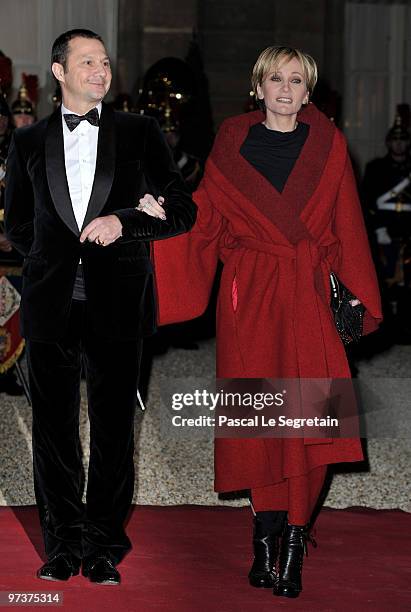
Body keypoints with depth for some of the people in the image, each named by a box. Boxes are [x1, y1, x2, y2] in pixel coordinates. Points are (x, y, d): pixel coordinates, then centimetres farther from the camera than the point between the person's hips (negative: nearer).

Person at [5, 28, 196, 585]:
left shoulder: (140, 134, 8)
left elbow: (182, 211, 4)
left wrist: (125, 221, -11)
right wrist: (55, 256, 4)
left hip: (118, 304, -1)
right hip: (51, 304, 2)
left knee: (113, 430, 1)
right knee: (54, 429, 5)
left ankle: (104, 548, 10)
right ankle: (63, 544, 15)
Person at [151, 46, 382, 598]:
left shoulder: (328, 145, 8)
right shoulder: (232, 144, 7)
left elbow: (347, 227, 8)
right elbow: (205, 222, 6)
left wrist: (358, 296, 3)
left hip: (310, 297, 0)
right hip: (250, 298, 0)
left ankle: (292, 550, -2)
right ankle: (267, 542, 11)